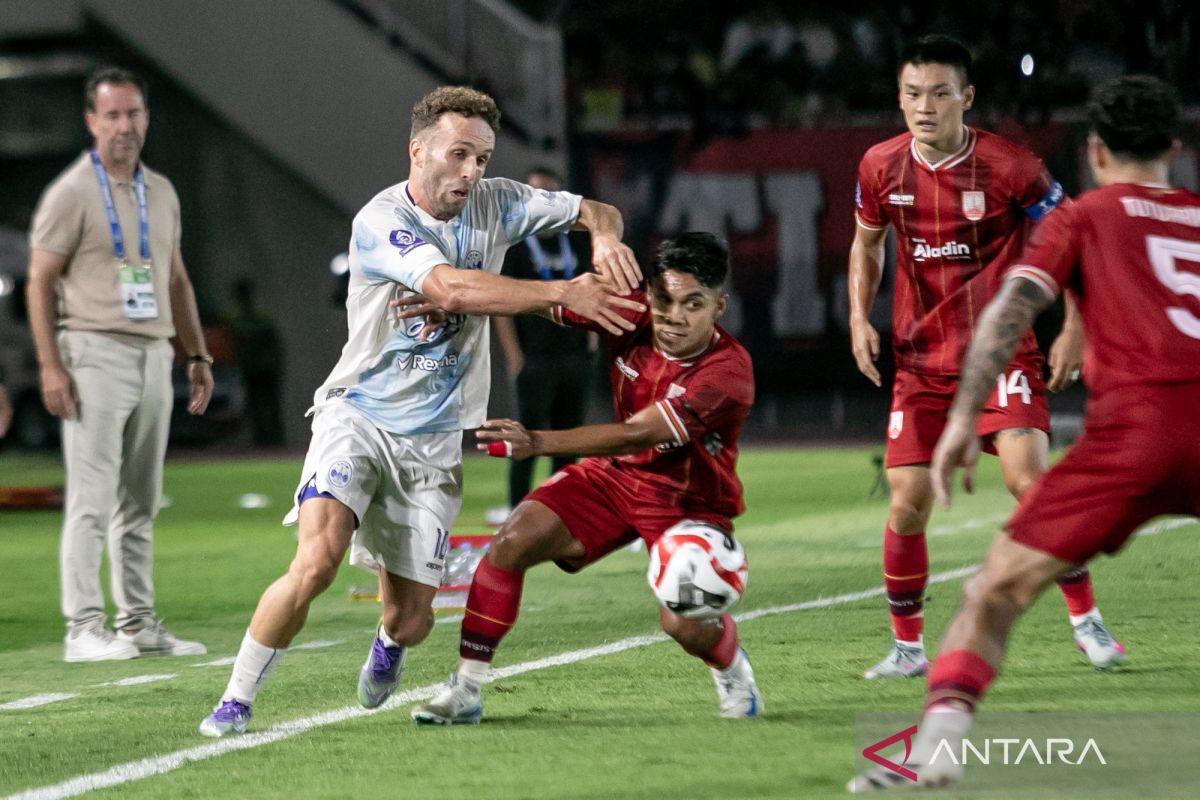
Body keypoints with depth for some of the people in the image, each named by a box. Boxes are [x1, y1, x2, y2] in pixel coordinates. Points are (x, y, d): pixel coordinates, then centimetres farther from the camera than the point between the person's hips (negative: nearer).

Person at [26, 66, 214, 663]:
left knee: (141, 502, 9)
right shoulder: (72, 193, -5)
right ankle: (84, 629, -9)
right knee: (92, 498, -10)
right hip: (95, 353, -7)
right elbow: (40, 282, -8)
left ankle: (139, 624, 14)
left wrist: (197, 354, 16)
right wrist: (51, 366, -17)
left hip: (154, 356, 7)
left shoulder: (161, 193, 15)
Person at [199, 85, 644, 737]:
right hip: (357, 417, -4)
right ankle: (236, 701, -9)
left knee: (411, 619, 3)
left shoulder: (495, 204, 0)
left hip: (433, 440, 4)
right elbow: (454, 288, -32)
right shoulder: (381, 221, -18)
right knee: (316, 561, -28)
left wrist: (605, 238, -16)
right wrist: (564, 292, -32)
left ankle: (388, 645, 44)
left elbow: (595, 211, 9)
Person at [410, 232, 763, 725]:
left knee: (683, 623, -22)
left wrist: (539, 443, -47)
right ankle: (465, 692, -2)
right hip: (617, 476, 5)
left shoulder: (727, 371, -30)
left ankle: (732, 668, 17)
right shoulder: (629, 312, -14)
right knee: (511, 543, -12)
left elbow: (638, 434, -38)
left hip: (691, 499, -5)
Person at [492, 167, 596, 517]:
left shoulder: (575, 246, 14)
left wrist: (590, 341, 7)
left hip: (575, 357, 5)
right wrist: (514, 358, -13)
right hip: (534, 360, -5)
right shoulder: (513, 247, -2)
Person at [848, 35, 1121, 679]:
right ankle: (907, 647, 13)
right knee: (908, 501, -2)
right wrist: (860, 317, 4)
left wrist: (1073, 330, -8)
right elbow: (867, 243, 17)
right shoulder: (881, 167, -2)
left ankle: (1086, 619, -5)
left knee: (1027, 477, -20)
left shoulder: (1010, 167, -13)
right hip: (920, 357, 3)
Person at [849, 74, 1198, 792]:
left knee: (998, 590, 0)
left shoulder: (1084, 217, 15)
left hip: (1134, 421, -3)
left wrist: (964, 420, -4)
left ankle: (937, 741, -15)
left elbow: (1012, 309, 1)